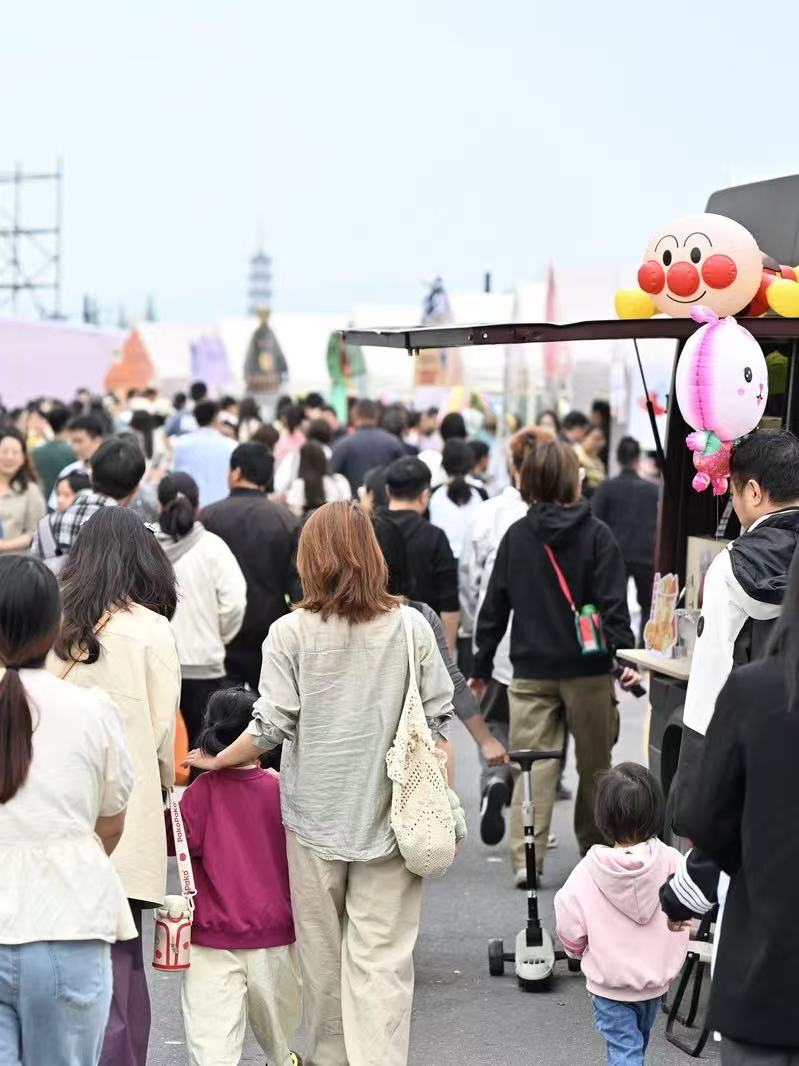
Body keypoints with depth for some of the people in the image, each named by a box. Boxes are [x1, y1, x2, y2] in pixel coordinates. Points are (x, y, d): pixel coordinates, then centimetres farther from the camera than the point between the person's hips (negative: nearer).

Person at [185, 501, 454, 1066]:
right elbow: (437, 720, -1)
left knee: (322, 956, 15)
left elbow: (270, 727, -9)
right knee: (382, 959, 1)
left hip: (313, 818, 0)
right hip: (388, 817, 0)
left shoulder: (291, 633, -7)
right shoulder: (411, 628, -3)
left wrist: (216, 761, 7)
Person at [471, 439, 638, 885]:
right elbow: (614, 604, -12)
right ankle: (595, 849, 23)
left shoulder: (517, 536, 3)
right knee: (594, 765, 12)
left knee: (533, 765, 3)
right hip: (587, 669, -2)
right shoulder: (597, 535, -6)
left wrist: (482, 666, 13)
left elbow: (495, 606, 6)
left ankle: (526, 856, -8)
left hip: (531, 672, 2)